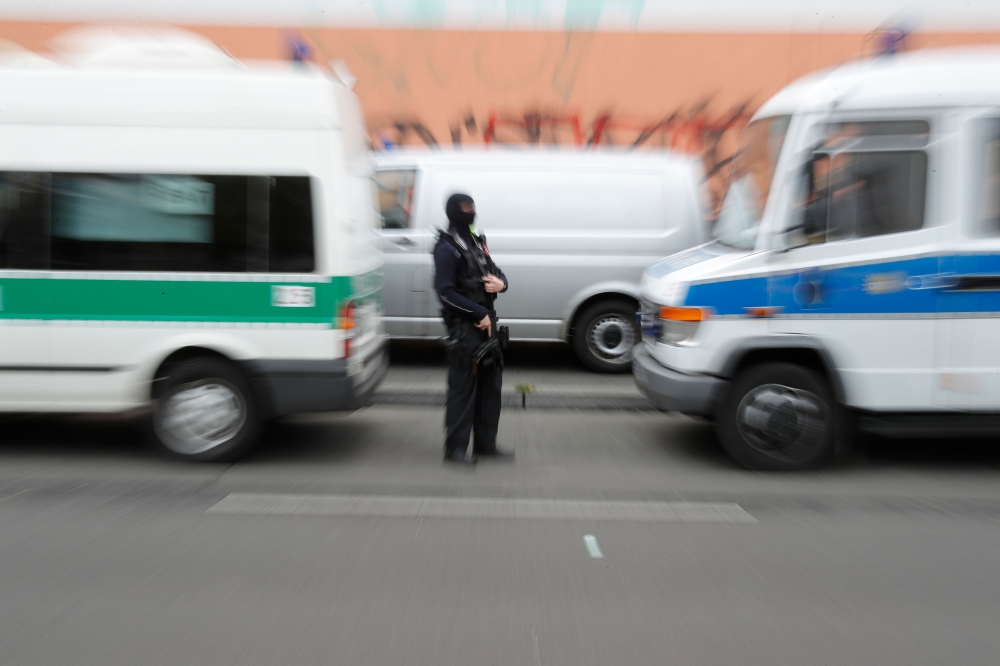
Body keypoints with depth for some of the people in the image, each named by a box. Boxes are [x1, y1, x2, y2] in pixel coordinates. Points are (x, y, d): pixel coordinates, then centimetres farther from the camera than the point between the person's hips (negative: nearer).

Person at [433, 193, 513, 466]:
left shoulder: (477, 241, 15)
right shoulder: (447, 247, -12)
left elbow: (495, 271, 22)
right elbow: (446, 292, -17)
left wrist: (500, 282, -3)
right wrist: (480, 314, -17)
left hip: (487, 324, 9)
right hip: (464, 328, -9)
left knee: (490, 386, 13)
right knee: (463, 388, -4)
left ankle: (485, 444, 25)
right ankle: (455, 448, 8)